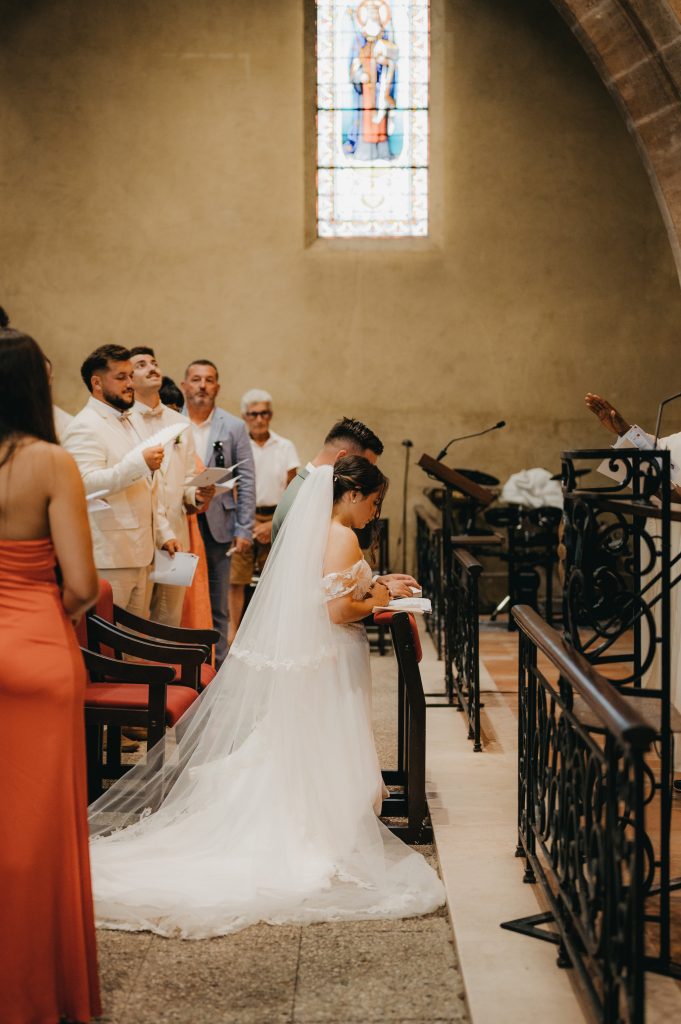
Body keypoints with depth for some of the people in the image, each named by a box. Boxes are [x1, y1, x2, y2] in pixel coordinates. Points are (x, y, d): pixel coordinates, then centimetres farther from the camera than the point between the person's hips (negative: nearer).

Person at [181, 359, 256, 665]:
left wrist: (244, 529, -3)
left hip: (218, 527, 1)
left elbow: (246, 480, 4)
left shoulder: (234, 427, 4)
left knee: (217, 607, 7)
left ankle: (216, 670, 14)